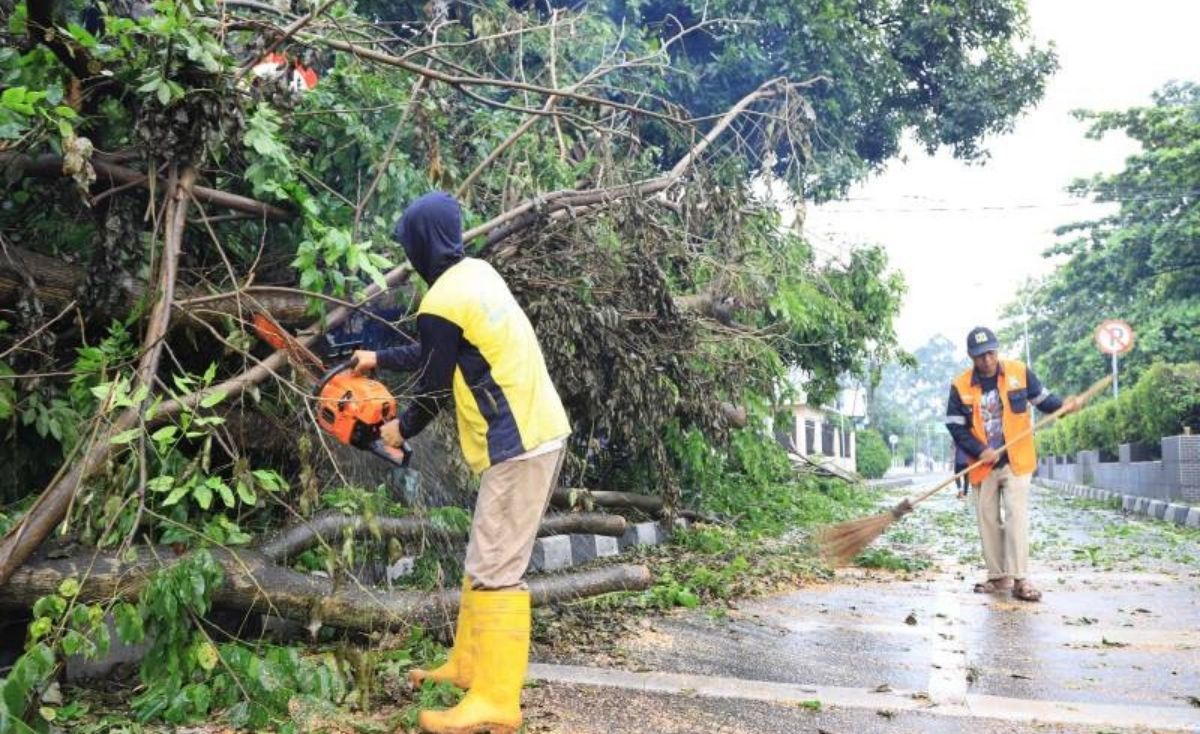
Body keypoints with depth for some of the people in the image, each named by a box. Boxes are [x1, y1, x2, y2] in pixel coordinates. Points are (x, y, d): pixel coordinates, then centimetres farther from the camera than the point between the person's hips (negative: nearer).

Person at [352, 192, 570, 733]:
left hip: (519, 446, -10)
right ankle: (468, 665, 29)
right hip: (539, 431, 10)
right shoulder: (478, 273, 12)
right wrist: (379, 359, 37)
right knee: (482, 560, 18)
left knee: (494, 572, -6)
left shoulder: (440, 305, -16)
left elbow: (434, 390, -4)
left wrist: (401, 429, 16)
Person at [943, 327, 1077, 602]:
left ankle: (1019, 579, -6)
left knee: (1016, 516, -9)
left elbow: (1041, 398, 8)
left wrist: (1062, 405, -13)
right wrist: (980, 451, -15)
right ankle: (998, 576, 19)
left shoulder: (1019, 372, -3)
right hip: (983, 464, 2)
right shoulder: (960, 386, -4)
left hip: (1016, 461, -2)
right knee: (987, 519, 8)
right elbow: (955, 426, -4)